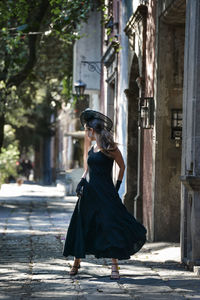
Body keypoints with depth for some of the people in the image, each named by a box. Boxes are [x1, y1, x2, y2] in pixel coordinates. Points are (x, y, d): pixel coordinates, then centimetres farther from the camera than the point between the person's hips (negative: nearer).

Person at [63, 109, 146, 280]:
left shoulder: (109, 147, -7)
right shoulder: (93, 147, 12)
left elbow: (122, 166, 1)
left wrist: (117, 187, 0)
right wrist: (82, 182, 4)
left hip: (106, 194, -7)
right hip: (90, 192, 7)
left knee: (111, 225, -10)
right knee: (80, 226, 8)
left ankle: (115, 266, -6)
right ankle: (77, 262, 21)